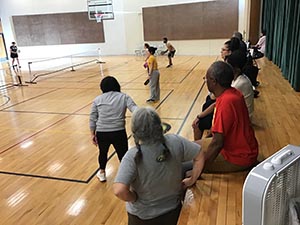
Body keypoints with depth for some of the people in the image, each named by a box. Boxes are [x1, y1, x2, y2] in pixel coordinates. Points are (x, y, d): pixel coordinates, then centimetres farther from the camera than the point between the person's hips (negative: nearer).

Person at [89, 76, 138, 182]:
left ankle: (102, 173, 48)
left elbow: (92, 119, 7)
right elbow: (135, 109, -10)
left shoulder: (97, 100, 7)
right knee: (123, 155, 12)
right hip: (119, 133, -2)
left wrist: (93, 134, 14)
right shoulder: (124, 97, 4)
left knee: (103, 153, 26)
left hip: (101, 133, 3)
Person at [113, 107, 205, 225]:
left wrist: (135, 198, -16)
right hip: (173, 210, 3)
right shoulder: (174, 141, -18)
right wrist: (192, 180, 5)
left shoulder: (133, 156, -27)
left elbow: (119, 191, -35)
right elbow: (199, 155, -6)